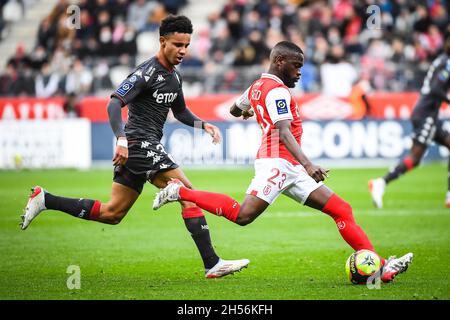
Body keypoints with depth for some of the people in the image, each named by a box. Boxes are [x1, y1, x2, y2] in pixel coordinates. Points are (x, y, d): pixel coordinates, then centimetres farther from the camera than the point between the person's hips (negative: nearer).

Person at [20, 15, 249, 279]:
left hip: (146, 148, 10)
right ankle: (213, 264, -16)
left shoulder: (174, 76, 16)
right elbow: (114, 104, -20)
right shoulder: (147, 72, -13)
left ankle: (44, 199, 15)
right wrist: (121, 140, -32)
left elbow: (180, 111, 29)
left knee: (112, 213, 12)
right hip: (140, 144, -10)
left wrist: (204, 124, 12)